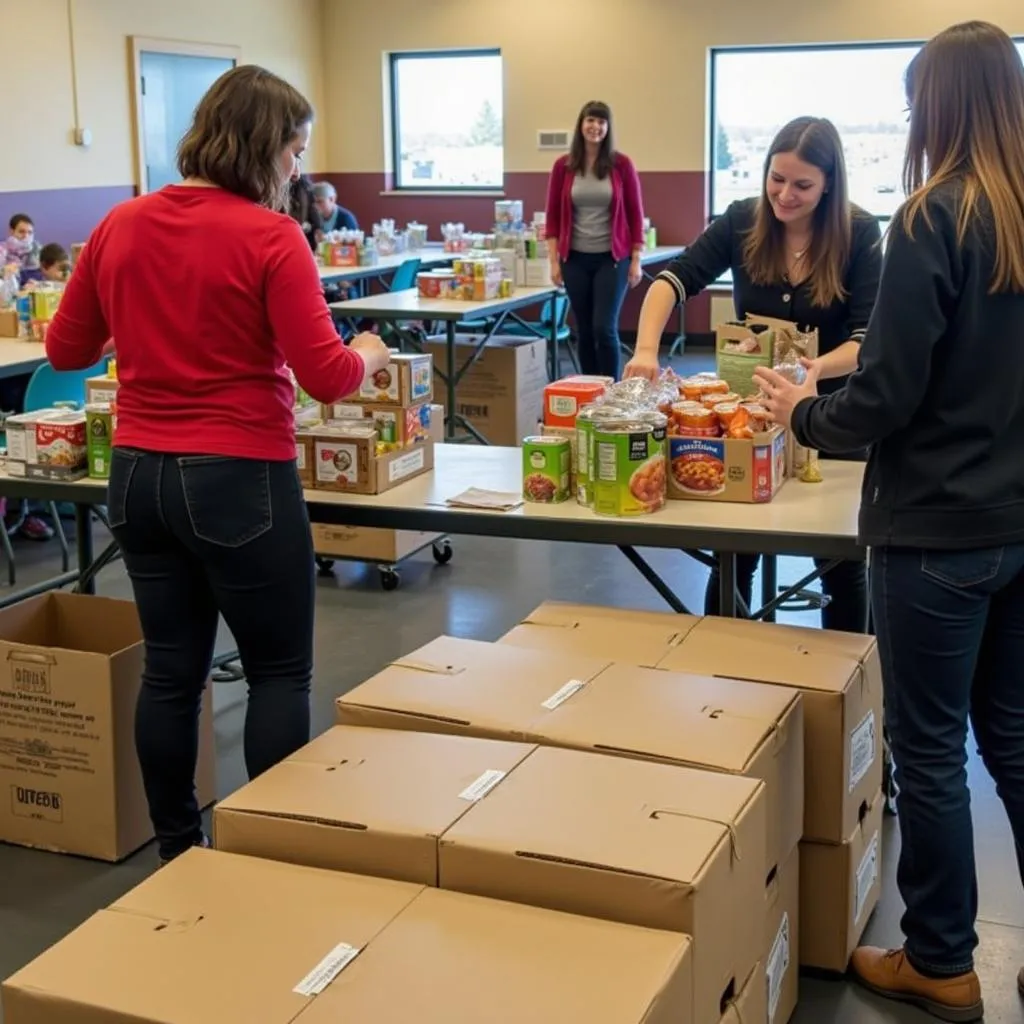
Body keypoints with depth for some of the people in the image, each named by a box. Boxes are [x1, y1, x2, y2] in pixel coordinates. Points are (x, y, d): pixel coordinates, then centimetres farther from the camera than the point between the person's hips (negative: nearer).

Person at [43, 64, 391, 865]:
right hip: (241, 482, -6)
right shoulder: (270, 237, -13)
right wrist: (369, 357, 6)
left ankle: (178, 853, 25)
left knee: (171, 669, 14)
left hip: (139, 476, 6)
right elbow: (327, 378, -14)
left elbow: (66, 350, 13)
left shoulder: (120, 227, 4)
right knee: (279, 671, 9)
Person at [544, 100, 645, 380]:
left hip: (612, 258, -2)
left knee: (604, 328, -9)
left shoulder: (621, 164, -1)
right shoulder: (563, 166, 3)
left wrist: (636, 260, -2)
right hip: (575, 259, 2)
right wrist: (554, 260, 1)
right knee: (584, 331, 6)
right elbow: (552, 216, 6)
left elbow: (635, 214, 2)